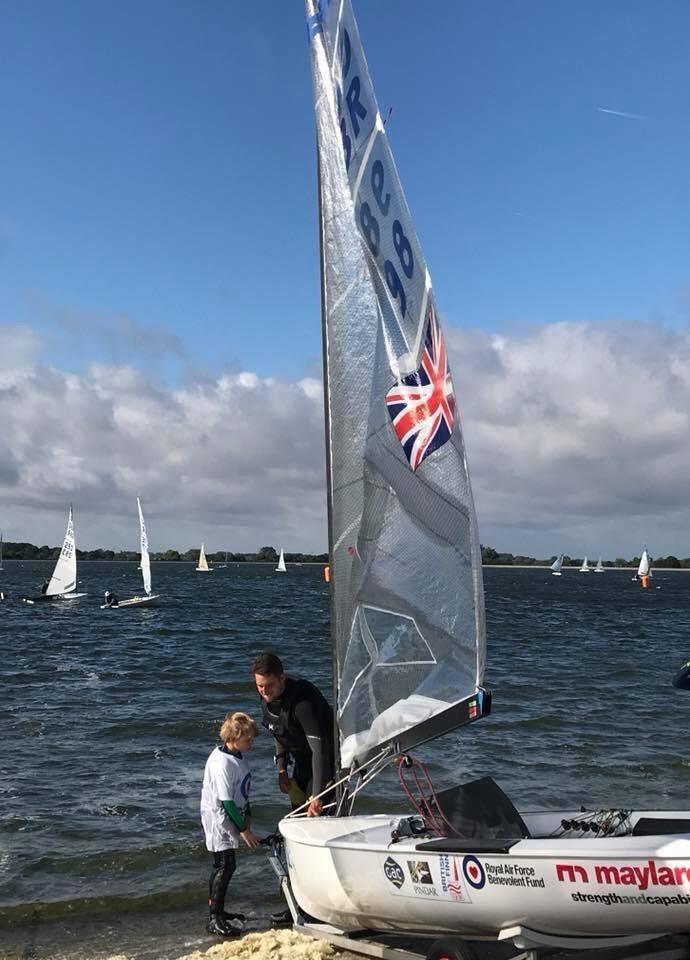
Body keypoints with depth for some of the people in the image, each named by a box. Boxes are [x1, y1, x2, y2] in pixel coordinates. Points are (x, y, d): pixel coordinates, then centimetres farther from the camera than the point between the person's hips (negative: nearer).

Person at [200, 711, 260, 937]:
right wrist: (244, 830, -20)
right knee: (225, 866, -9)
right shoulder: (222, 763, -25)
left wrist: (247, 814, 22)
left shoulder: (237, 756, 5)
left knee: (223, 866, 16)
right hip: (219, 819, -10)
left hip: (230, 819, 10)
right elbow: (226, 801, -24)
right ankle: (214, 919, -3)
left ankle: (218, 912, 27)